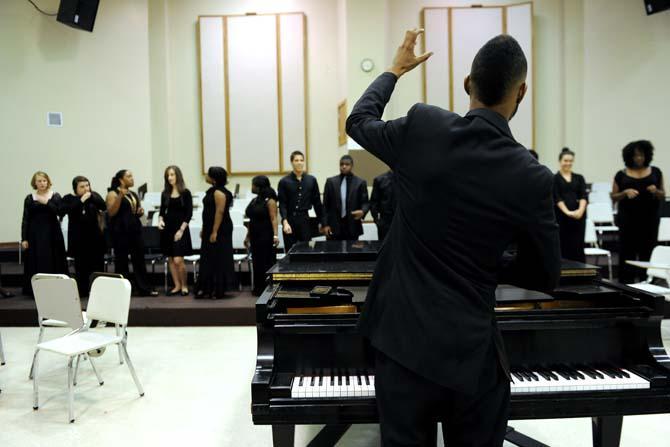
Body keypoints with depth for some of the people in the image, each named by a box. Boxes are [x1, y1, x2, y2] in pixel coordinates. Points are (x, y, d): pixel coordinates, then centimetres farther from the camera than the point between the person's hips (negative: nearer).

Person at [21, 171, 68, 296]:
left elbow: (59, 211, -11)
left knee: (53, 261, 0)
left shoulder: (55, 196, 4)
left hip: (52, 233, 0)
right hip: (35, 234, 1)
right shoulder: (29, 198, 5)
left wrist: (46, 202, -22)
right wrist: (24, 238, -1)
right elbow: (25, 220, 4)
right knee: (36, 262, 0)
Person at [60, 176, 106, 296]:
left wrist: (91, 197, -17)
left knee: (98, 264, 1)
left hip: (94, 235, 2)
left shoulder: (94, 195, 6)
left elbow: (104, 207, -7)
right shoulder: (68, 199, 1)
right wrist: (81, 200, -20)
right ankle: (82, 291, 10)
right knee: (81, 266, 1)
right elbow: (64, 210, -17)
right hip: (78, 237, -2)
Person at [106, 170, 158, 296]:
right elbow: (111, 213, -14)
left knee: (139, 259, 4)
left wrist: (141, 212, 5)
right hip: (120, 231, -6)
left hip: (135, 230, 6)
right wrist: (120, 196, -21)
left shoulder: (134, 195, 18)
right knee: (121, 260, 1)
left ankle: (144, 288, 8)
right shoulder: (113, 193, -3)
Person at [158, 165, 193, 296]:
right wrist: (160, 219, -8)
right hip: (167, 228, 5)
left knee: (178, 260, -10)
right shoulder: (165, 193, 7)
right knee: (170, 260, 7)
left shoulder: (185, 193, -5)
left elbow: (189, 213, -8)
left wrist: (181, 229, -14)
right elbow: (162, 210, 13)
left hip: (180, 229, -5)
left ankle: (184, 286, 7)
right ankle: (177, 286, 19)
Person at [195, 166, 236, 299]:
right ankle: (208, 289, 21)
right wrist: (204, 229, 18)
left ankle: (218, 290, 4)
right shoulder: (212, 191, 14)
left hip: (219, 230, -10)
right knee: (208, 259, 13)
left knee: (218, 259, -4)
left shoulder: (219, 192, -16)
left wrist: (214, 232, -23)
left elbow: (220, 212, -21)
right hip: (210, 229, 10)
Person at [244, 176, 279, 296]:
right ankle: (259, 288, 18)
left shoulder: (270, 201, -9)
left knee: (267, 262, -2)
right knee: (257, 262, 10)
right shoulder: (254, 200, 13)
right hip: (255, 236, 8)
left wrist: (275, 235, -26)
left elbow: (274, 219, -16)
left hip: (266, 236, -7)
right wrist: (248, 236, 18)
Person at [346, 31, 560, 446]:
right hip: (470, 350, -1)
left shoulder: (422, 126, -11)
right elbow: (547, 276, 0)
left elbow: (358, 121, 12)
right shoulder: (533, 177, -13)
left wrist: (395, 70, 26)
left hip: (403, 338, 2)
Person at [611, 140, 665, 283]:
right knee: (627, 253, -1)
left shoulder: (655, 172, 7)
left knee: (648, 253, 0)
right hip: (628, 219, -1)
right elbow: (613, 197, 5)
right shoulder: (621, 175, 3)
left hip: (650, 219, 1)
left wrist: (656, 191, -11)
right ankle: (626, 284, 5)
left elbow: (663, 196, 10)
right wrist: (625, 192, -14)